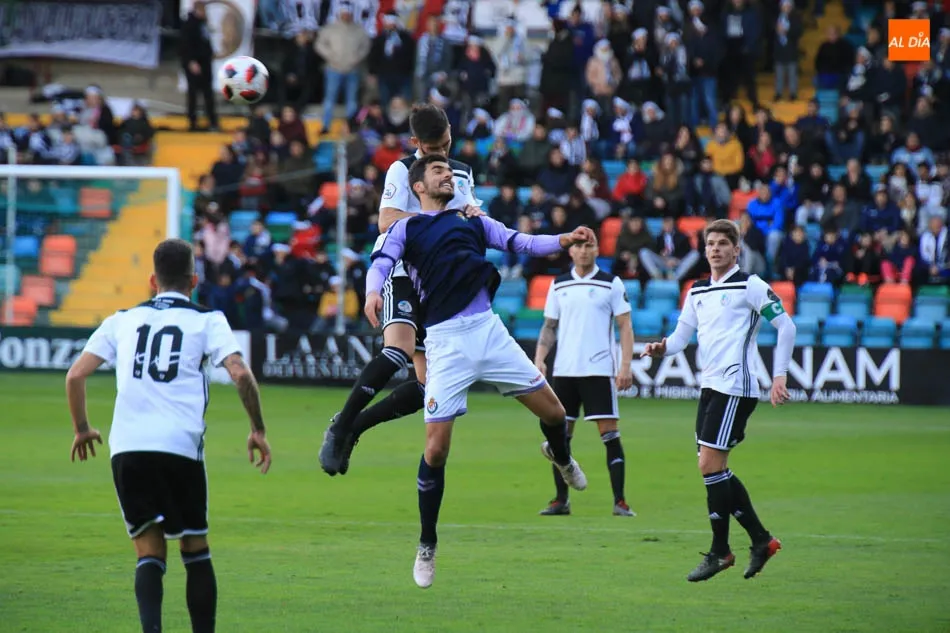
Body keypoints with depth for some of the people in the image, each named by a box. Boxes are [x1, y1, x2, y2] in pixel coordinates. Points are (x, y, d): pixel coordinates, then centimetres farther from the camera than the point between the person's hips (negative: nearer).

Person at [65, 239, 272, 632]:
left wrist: (82, 429, 24)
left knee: (149, 551, 5)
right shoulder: (207, 321, 9)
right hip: (180, 448, -2)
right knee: (195, 549, 13)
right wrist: (258, 430, 5)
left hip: (126, 448, 2)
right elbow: (240, 373, -5)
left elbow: (75, 375, 11)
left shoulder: (122, 320, 16)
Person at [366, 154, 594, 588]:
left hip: (489, 330, 3)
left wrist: (564, 240, -4)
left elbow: (520, 243, 14)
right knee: (436, 448, -8)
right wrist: (373, 292, -30)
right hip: (445, 341, -3)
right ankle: (427, 547, 9)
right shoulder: (406, 228, 9)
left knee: (553, 413, 1)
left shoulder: (472, 221, 20)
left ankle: (560, 456, 39)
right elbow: (382, 262, -7)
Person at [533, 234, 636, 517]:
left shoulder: (611, 283, 1)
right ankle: (561, 500, 11)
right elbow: (549, 326, 14)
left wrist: (625, 366, -10)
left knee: (609, 433, -7)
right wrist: (539, 358, -1)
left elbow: (625, 326, -1)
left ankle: (620, 501, -5)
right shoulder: (559, 285, 10)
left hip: (599, 370, -4)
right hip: (564, 371, 4)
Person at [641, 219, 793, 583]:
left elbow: (786, 327, -6)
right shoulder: (698, 291, 17)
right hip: (709, 386, 8)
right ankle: (761, 540, 18)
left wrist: (779, 376, -11)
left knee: (710, 464, -12)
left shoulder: (749, 286, -5)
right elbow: (681, 335, 17)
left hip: (734, 387, -8)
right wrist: (662, 348, -6)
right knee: (715, 470, 8)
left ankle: (720, 551, -5)